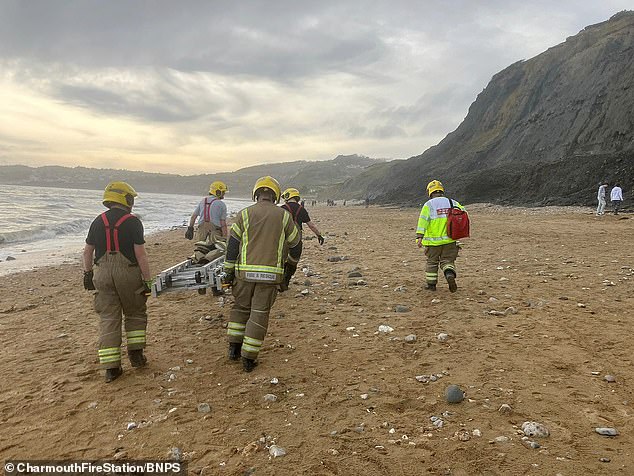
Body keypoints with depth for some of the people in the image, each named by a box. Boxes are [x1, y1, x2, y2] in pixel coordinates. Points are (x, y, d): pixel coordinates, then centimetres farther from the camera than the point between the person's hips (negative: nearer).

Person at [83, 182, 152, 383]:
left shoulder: (98, 221, 8)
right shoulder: (132, 222, -7)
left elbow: (88, 251, 13)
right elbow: (140, 254, -12)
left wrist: (88, 272, 24)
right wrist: (147, 279, -8)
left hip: (103, 274, 4)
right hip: (128, 273, -4)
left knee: (108, 319, 6)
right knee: (135, 314, 17)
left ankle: (111, 367, 6)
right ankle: (135, 354, 18)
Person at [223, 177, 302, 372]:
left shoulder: (245, 214, 3)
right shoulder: (283, 216, 5)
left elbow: (232, 246, 0)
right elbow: (295, 247, 11)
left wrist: (228, 273, 6)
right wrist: (289, 271, 27)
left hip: (245, 272, 1)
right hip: (270, 274, 0)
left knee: (241, 308, 21)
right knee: (259, 314, 7)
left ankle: (234, 348, 22)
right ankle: (248, 359, 10)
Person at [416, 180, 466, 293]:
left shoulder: (429, 204, -2)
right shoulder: (452, 203, 9)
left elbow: (423, 221, -13)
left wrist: (419, 237, -19)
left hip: (433, 240, -2)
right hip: (449, 239, 2)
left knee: (432, 262, 13)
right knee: (447, 261, 11)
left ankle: (431, 284, 19)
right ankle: (450, 274, -17)